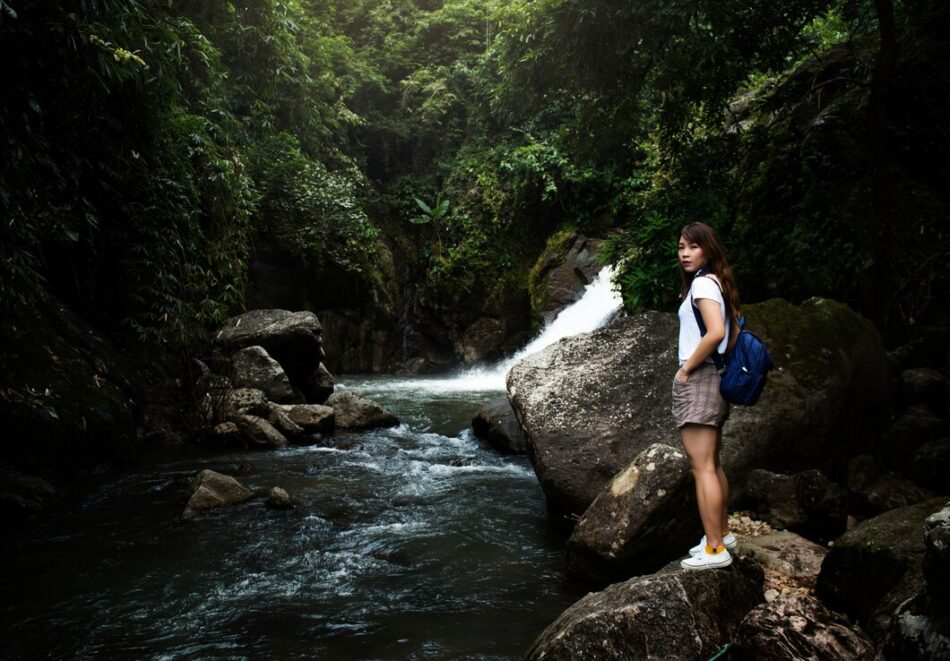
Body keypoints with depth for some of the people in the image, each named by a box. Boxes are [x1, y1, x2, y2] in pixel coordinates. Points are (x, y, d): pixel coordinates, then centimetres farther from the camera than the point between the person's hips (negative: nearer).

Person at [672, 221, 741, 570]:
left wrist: (685, 369, -17)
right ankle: (721, 533, 30)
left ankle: (715, 550, -3)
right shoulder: (719, 283, 15)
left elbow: (715, 332, -26)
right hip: (715, 378, 10)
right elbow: (734, 333, 20)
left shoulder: (702, 282, -14)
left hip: (698, 380, -10)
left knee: (702, 467, -7)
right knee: (712, 464, 18)